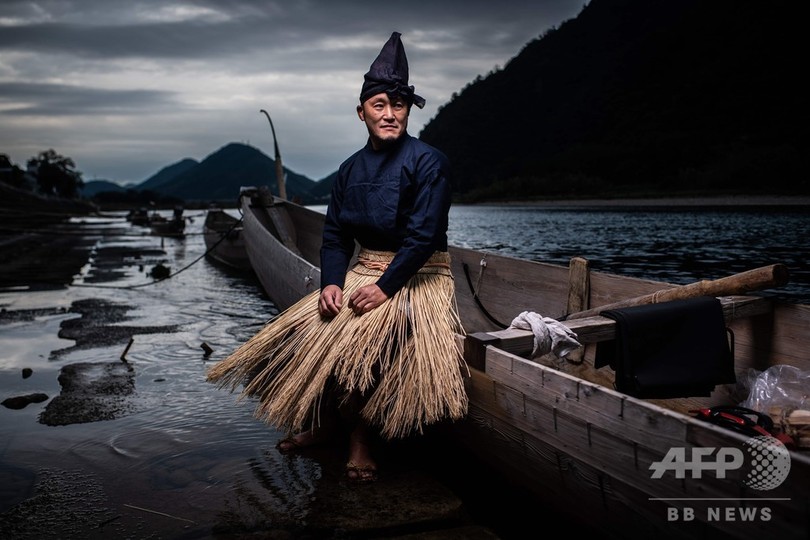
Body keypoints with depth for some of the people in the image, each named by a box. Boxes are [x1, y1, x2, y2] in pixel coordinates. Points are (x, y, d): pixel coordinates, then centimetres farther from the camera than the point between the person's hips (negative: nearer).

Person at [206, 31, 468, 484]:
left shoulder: (428, 162, -11)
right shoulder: (352, 168, 8)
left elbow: (423, 237, -18)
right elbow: (335, 236, 6)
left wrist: (385, 287, -25)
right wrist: (331, 282, -12)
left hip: (417, 278, -6)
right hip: (363, 272, 6)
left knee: (359, 335, -30)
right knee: (304, 328, -11)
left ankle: (362, 437, -8)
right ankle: (325, 422, 10)